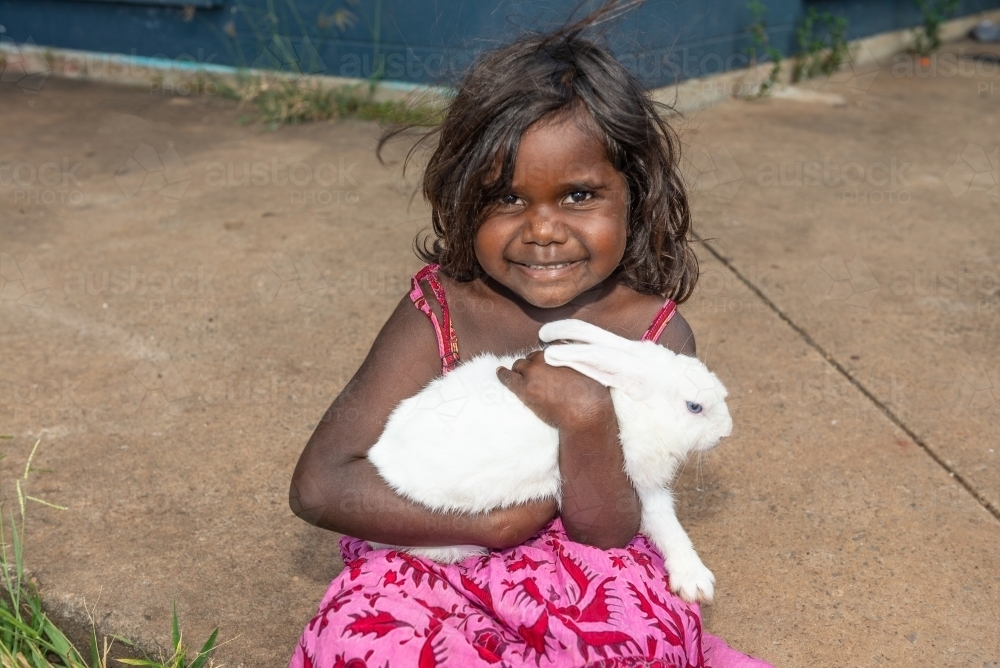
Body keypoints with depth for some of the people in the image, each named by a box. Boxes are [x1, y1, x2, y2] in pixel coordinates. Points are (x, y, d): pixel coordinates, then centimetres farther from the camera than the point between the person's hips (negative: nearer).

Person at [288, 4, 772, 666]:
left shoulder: (655, 335, -9)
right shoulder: (440, 314, -10)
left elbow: (606, 535, -11)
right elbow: (320, 486, -15)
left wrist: (586, 419, -30)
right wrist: (495, 524, -18)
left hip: (581, 580, 1)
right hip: (434, 570, 0)